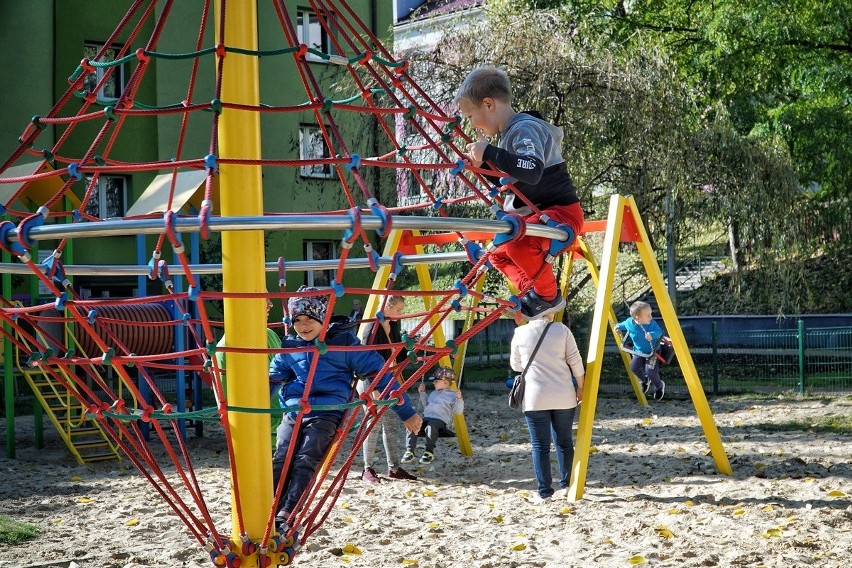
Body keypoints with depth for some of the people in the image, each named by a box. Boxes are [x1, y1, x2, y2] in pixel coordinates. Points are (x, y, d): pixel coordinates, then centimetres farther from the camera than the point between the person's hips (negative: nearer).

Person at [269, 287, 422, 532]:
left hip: (326, 414, -4)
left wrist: (406, 411, 2)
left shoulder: (343, 342, 2)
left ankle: (285, 516, -35)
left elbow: (379, 373, 3)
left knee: (305, 462, -25)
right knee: (281, 460, -19)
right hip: (294, 412, 4)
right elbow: (269, 380, 27)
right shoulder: (289, 347, 14)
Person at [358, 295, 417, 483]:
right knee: (374, 425, -5)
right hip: (371, 383, -8)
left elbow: (399, 355, 15)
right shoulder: (373, 327, -16)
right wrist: (372, 386, -21)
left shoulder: (393, 327, 9)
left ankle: (394, 468, 16)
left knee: (390, 425, 10)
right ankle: (368, 469, 4)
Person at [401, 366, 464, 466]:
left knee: (430, 427, -42)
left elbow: (458, 411, -4)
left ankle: (429, 453, -30)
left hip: (440, 420, -7)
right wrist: (422, 393, 36)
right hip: (426, 418, 7)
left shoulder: (452, 395, 5)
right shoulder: (434, 393, 29)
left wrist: (459, 398, -19)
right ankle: (409, 451, -24)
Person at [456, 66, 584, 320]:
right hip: (535, 214, 11)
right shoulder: (510, 132, 11)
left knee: (517, 241, -35)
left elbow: (532, 172, -38)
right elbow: (510, 176, 24)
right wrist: (484, 162, 8)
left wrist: (489, 152, -34)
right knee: (499, 253, 23)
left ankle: (549, 296, -14)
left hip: (561, 212, -11)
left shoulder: (525, 128, -19)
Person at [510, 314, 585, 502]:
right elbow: (575, 361, 1)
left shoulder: (520, 333, 0)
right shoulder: (562, 330, -1)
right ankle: (567, 484, 23)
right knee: (564, 442, 15)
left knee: (540, 445, 4)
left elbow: (515, 365, 10)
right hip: (564, 396, 1)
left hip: (535, 398, -1)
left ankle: (544, 491, 2)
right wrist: (581, 387, 13)